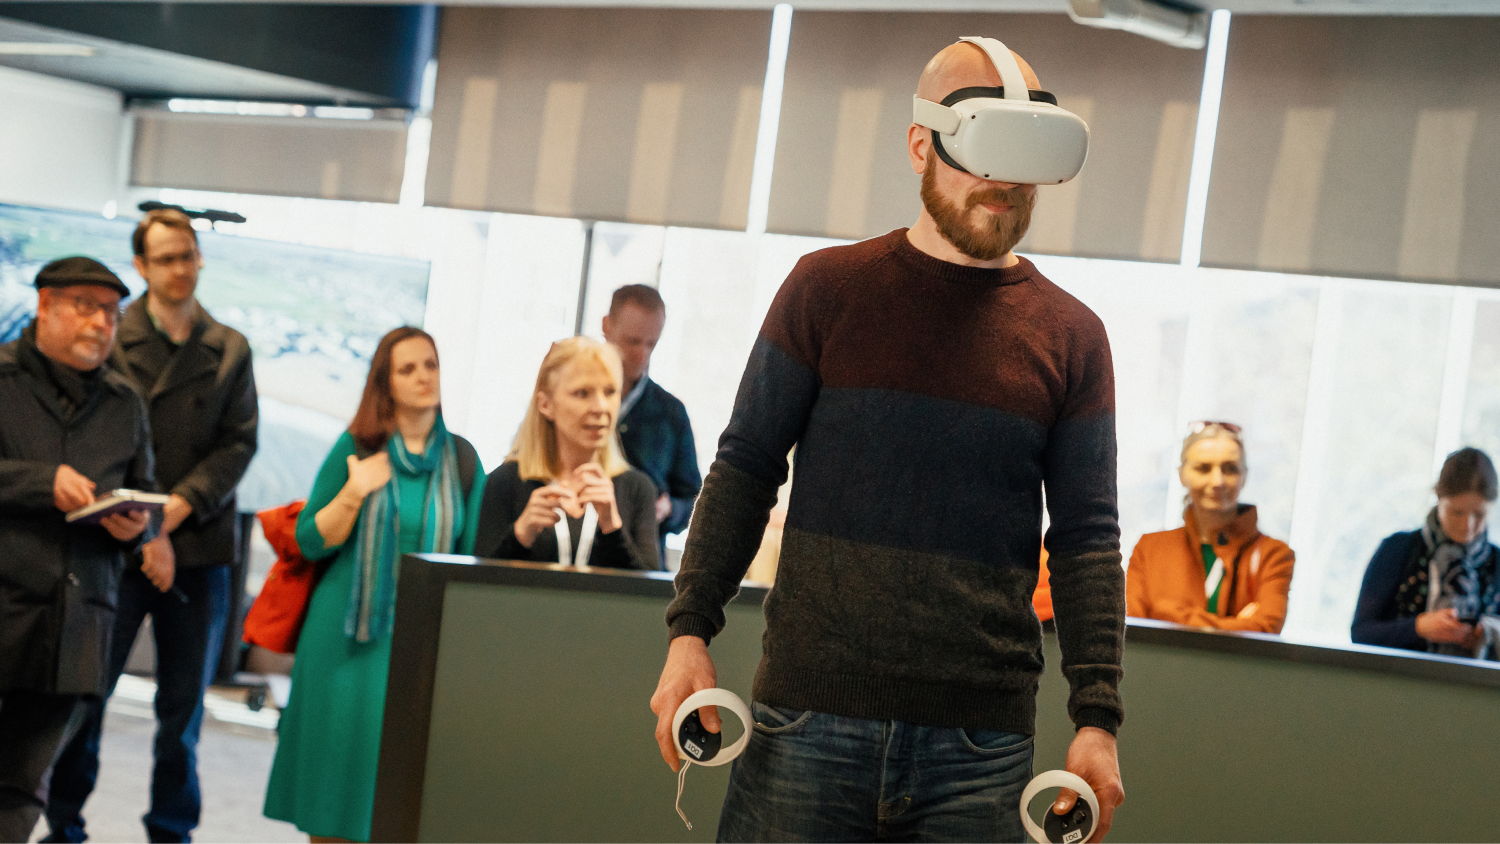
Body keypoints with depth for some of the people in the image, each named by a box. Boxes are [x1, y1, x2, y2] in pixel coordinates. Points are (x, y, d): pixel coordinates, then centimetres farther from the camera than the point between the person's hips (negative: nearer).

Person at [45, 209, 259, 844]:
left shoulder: (230, 351, 10)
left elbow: (239, 444, 3)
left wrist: (175, 508, -10)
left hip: (199, 547, 2)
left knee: (184, 703, 6)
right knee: (85, 691, -1)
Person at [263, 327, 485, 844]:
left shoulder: (462, 459, 6)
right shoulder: (357, 449, 1)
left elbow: (473, 555, 10)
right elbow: (311, 542, 1)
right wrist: (354, 494, -14)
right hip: (349, 639, -1)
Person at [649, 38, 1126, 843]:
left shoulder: (1071, 338, 8)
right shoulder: (828, 289, 5)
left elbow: (1086, 540, 7)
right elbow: (745, 469, 6)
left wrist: (1097, 715, -2)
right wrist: (689, 631, -5)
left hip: (980, 746, 1)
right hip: (809, 717, -1)